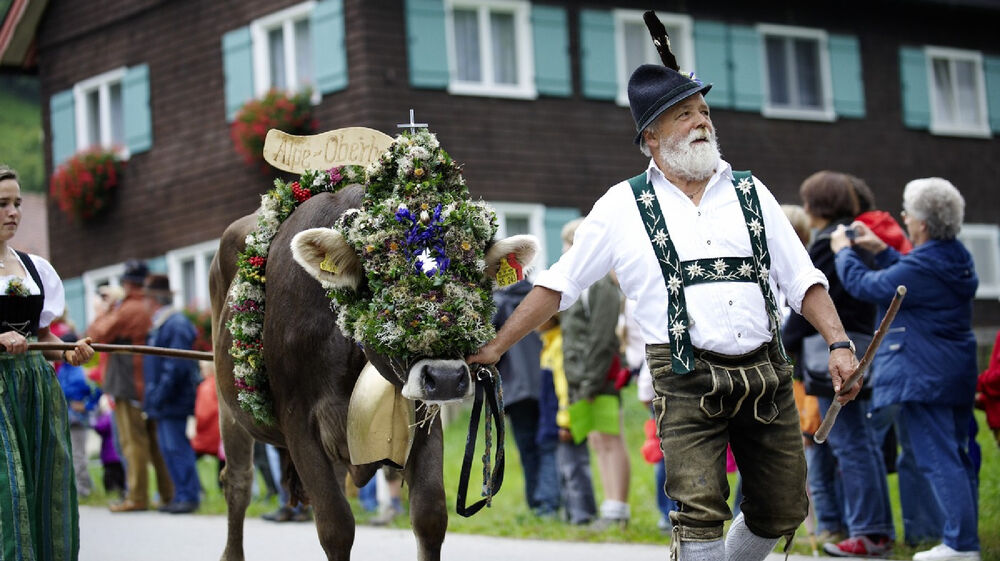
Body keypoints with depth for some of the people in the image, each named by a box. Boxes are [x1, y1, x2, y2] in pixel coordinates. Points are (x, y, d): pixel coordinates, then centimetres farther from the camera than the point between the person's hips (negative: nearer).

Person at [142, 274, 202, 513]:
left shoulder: (176, 325, -16)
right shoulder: (160, 325, 16)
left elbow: (176, 366, -21)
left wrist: (160, 396, -20)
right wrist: (151, 399, 20)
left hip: (173, 402, -10)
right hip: (163, 403, 10)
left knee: (176, 447, -7)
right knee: (169, 448, 12)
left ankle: (189, 496, -3)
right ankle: (182, 495, 17)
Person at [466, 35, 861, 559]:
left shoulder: (749, 192, 12)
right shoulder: (623, 206, 6)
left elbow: (802, 278, 12)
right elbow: (557, 285, 8)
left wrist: (839, 343, -3)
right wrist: (494, 348, 3)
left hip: (765, 373, 4)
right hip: (688, 381, -3)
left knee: (782, 511, 7)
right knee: (700, 514, -14)